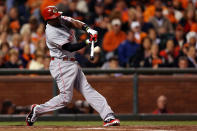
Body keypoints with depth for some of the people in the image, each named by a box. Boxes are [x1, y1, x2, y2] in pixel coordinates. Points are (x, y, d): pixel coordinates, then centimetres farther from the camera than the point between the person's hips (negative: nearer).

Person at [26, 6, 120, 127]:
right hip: (61, 65, -9)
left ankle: (108, 116, -4)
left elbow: (74, 23, -7)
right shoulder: (52, 33, -20)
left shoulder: (61, 20, 6)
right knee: (65, 97, -9)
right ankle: (37, 110, 6)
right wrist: (88, 42, -28)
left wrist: (88, 29, -25)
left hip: (71, 64, 9)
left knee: (87, 90, 2)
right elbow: (70, 48, -23)